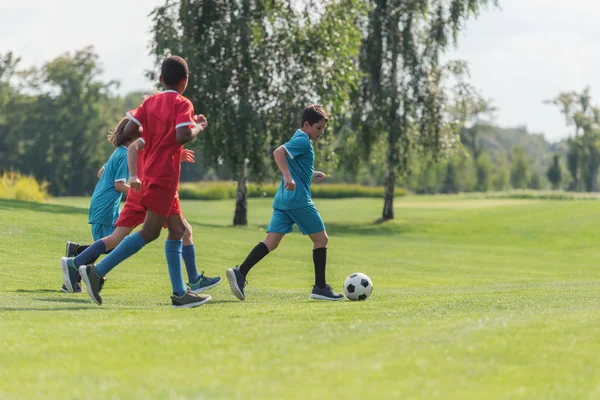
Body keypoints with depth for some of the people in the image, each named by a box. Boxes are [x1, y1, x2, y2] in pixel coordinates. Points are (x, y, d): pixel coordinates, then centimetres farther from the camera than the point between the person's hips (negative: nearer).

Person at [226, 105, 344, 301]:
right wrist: (288, 176, -33)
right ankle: (320, 287, 5)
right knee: (321, 238, 3)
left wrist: (310, 175, 29)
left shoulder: (299, 139, 21)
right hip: (299, 200, -9)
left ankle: (240, 273, -16)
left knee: (271, 241, 0)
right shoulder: (303, 141, -9)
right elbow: (278, 152, -25)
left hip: (283, 200, 9)